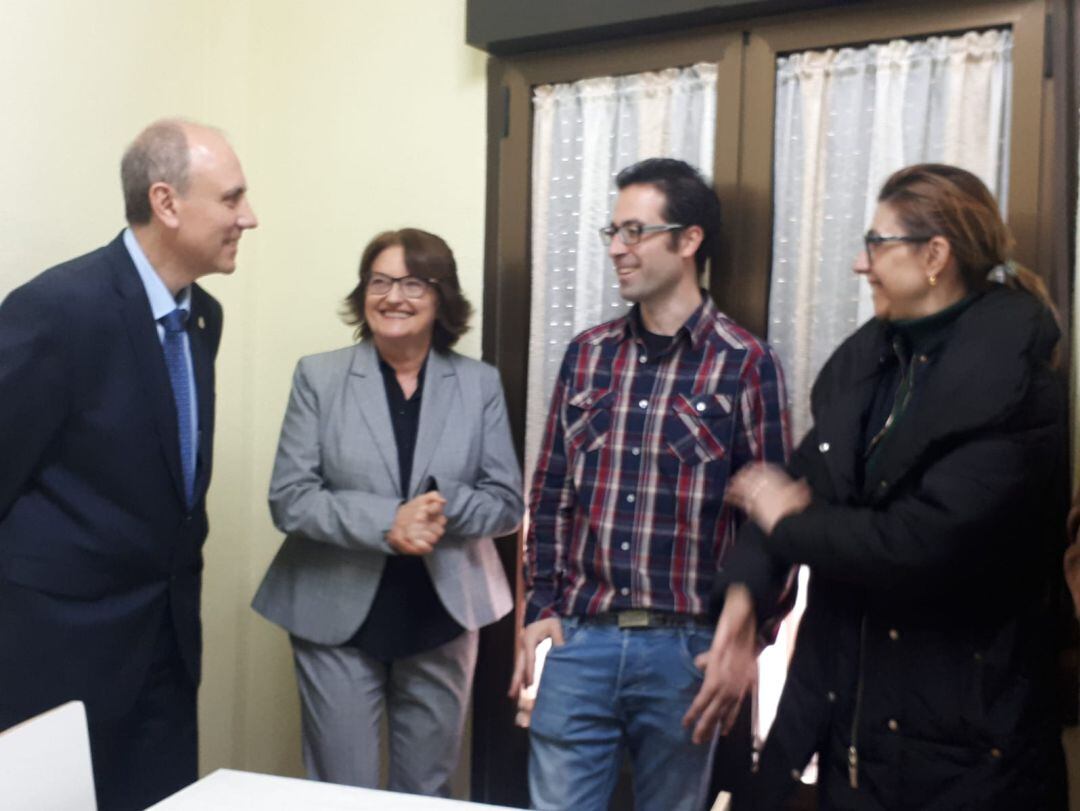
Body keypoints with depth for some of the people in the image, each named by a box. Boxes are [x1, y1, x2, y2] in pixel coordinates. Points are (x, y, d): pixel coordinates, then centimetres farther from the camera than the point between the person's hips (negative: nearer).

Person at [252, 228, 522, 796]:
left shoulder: (480, 384, 2)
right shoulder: (319, 376, -2)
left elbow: (507, 503, 0)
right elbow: (289, 499, -8)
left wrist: (443, 511, -21)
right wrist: (385, 522, -22)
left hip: (442, 617, 2)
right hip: (339, 617, -1)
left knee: (427, 792, 15)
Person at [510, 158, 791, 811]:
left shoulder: (746, 365, -6)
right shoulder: (587, 354, 6)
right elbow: (551, 495, 10)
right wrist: (540, 607, 4)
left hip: (685, 650, -2)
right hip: (579, 639, 3)